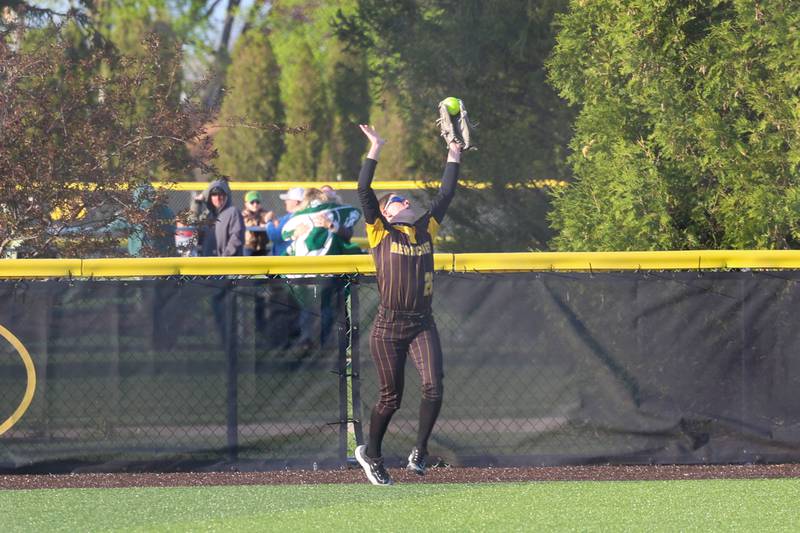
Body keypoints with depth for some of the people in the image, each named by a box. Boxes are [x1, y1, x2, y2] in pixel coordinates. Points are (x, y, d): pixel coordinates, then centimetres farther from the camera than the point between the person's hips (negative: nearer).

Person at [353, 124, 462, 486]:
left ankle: (420, 451, 1)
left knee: (433, 386, -15)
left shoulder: (426, 230, 14)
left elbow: (445, 195, 19)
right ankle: (370, 454, 24)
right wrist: (374, 151, -8)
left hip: (422, 324, 3)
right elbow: (364, 192, -6)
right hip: (388, 326, -3)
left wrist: (453, 156, 19)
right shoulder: (380, 232, 3)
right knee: (391, 397, 3)